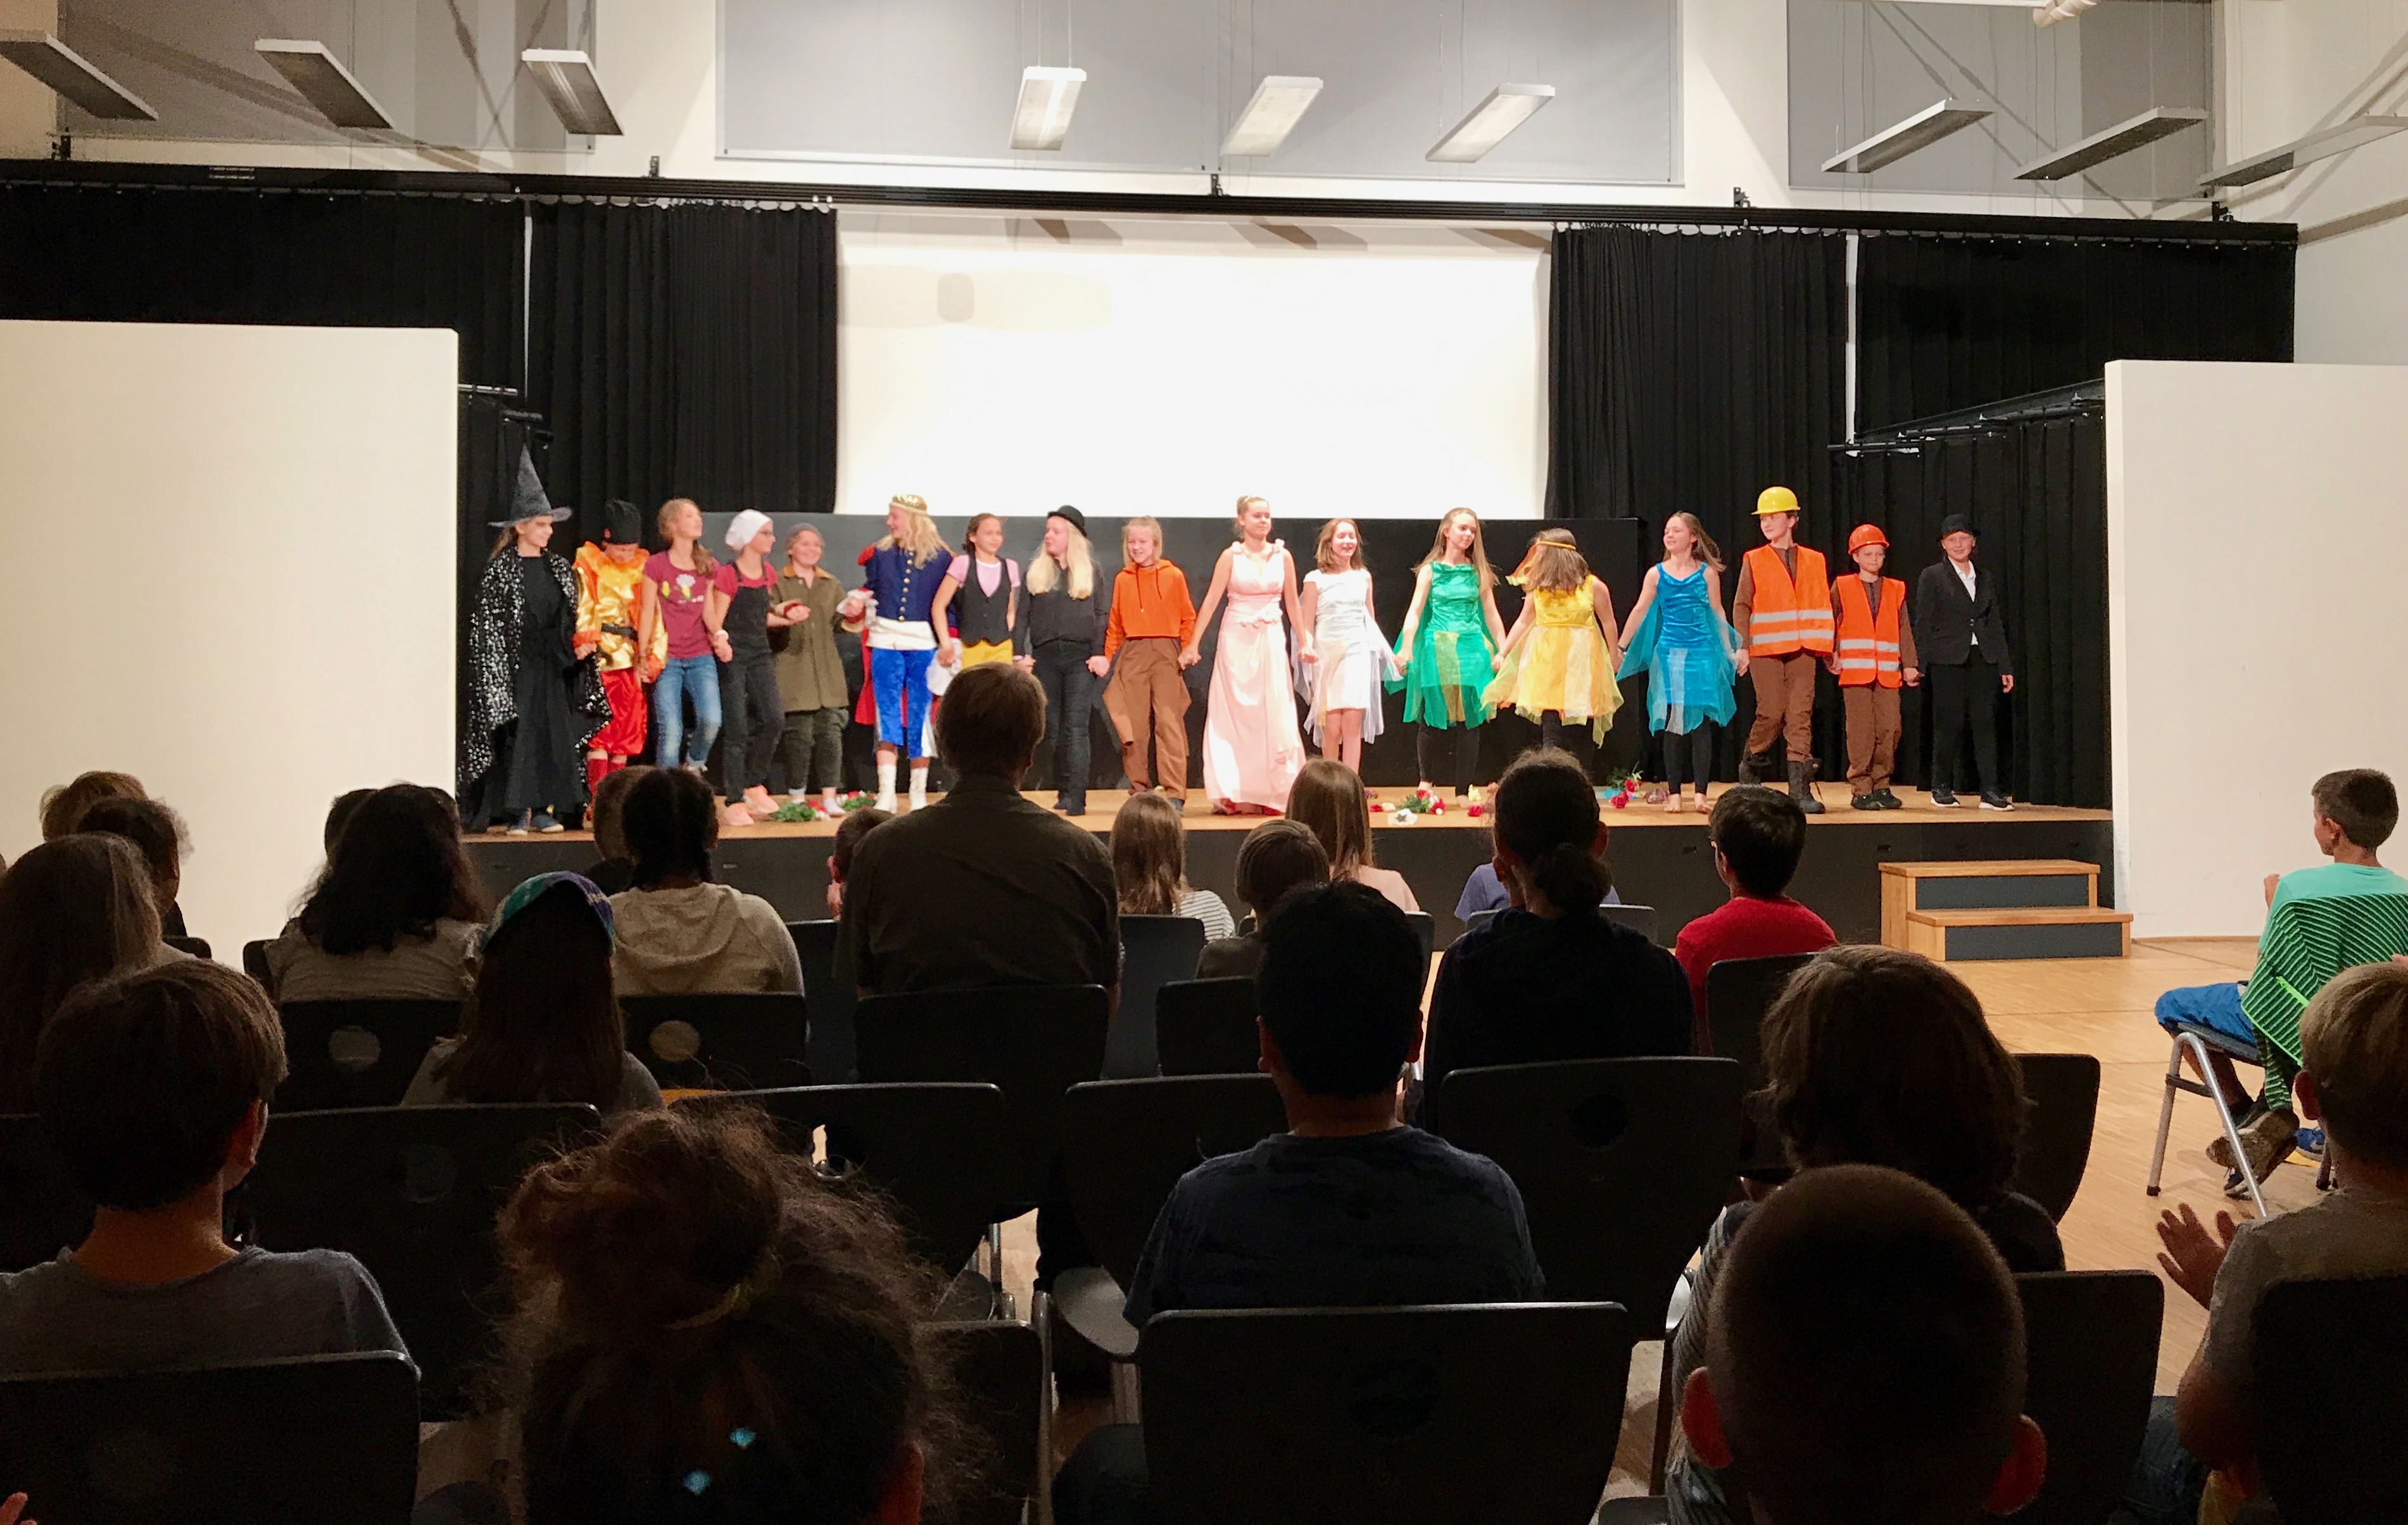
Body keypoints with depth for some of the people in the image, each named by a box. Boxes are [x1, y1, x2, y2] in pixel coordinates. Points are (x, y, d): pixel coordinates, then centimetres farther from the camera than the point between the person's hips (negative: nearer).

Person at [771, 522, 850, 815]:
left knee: (831, 731, -3)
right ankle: (796, 798, 2)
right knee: (798, 734, -6)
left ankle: (829, 797, 0)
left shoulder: (831, 584, 20)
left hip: (828, 671, 4)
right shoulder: (777, 582, 6)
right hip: (793, 669, -4)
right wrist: (785, 617, -25)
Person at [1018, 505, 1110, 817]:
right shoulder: (1037, 571, 13)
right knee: (1051, 728, 4)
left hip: (1080, 655, -3)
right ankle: (1063, 793, 11)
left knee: (1076, 728, -9)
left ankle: (1075, 797, -12)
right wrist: (1020, 654, 1)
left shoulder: (1089, 569, 9)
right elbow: (1023, 615, 10)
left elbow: (1101, 614, 5)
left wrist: (1100, 654, -5)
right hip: (1045, 656, 3)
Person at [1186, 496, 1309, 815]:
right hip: (1236, 640, -2)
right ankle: (1232, 795, 4)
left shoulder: (1283, 556, 6)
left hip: (1271, 640, 2)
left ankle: (1271, 792, 8)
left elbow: (1292, 603, 12)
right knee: (1235, 714, 0)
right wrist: (1192, 645, -7)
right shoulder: (1231, 556, -1)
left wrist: (1304, 642, 12)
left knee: (1273, 714, 1)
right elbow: (1210, 601, -3)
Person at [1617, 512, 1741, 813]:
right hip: (1668, 653, 1)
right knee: (1672, 724, 1)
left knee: (1701, 723, -4)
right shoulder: (1656, 574, 5)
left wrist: (1731, 651, 9)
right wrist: (1620, 648, 7)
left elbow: (1718, 615, 8)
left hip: (1702, 653, -1)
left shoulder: (1707, 573, 3)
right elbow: (1639, 611, 8)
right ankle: (1674, 793, 6)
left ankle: (1700, 794, -2)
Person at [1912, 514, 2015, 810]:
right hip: (1948, 661, -3)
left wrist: (2005, 666, 10)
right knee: (1949, 724, -2)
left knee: (1986, 722, -3)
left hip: (1982, 660, 3)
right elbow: (1923, 624, -1)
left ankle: (1991, 791, -3)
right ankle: (1942, 788, 11)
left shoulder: (1985, 580, 16)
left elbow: (1996, 626, 16)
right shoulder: (1932, 577, 4)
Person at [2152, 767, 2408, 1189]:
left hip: (2288, 1026, -6)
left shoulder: (2297, 887, -24)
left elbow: (2268, 964, -18)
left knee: (2172, 1005, 14)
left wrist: (2273, 905, -2)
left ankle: (2246, 1114, 9)